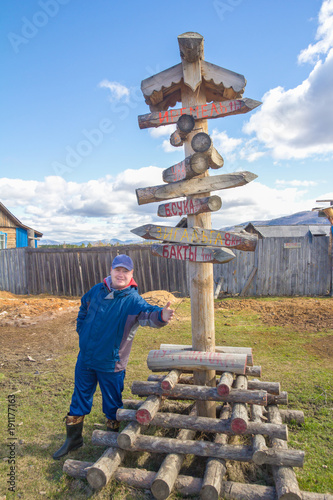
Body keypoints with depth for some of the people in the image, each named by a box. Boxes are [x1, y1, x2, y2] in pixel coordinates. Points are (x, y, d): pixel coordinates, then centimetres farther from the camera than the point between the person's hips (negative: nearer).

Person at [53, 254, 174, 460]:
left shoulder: (133, 300, -16)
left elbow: (148, 313, -36)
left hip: (111, 364, -4)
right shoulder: (97, 291, -2)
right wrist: (81, 330, 12)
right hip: (85, 359, 4)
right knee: (80, 399, 20)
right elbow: (84, 308, 18)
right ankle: (74, 438, 43)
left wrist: (161, 315, -58)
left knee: (112, 405, 13)